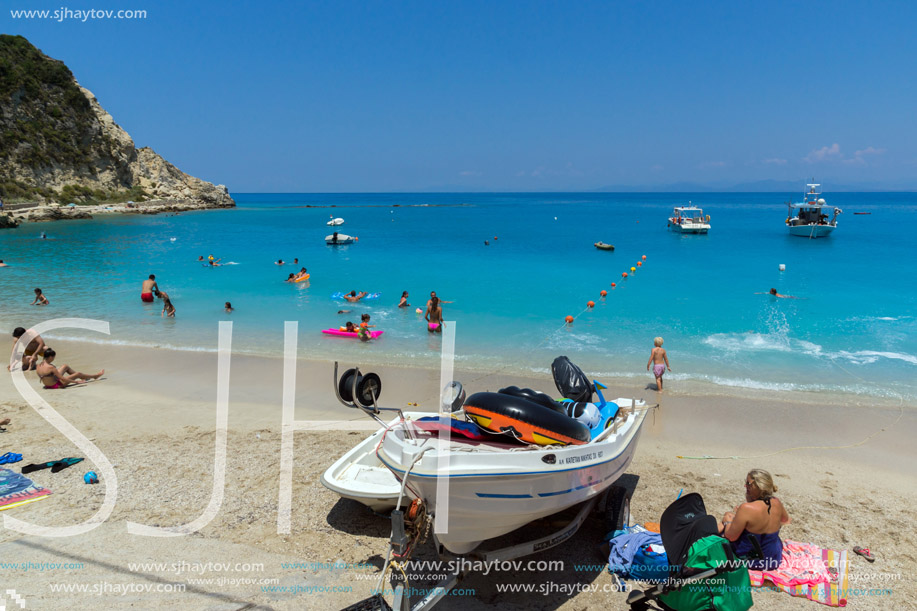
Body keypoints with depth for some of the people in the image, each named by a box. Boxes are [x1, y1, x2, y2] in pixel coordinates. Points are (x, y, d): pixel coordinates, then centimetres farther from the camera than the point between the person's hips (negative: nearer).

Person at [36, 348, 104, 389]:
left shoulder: (38, 366, -5)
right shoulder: (51, 367, -29)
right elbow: (62, 379, -26)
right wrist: (76, 382, -20)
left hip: (47, 385, 8)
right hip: (56, 385, -8)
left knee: (65, 366, 20)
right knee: (78, 374, 5)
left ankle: (84, 377, 36)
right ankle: (95, 376, 30)